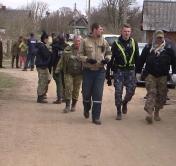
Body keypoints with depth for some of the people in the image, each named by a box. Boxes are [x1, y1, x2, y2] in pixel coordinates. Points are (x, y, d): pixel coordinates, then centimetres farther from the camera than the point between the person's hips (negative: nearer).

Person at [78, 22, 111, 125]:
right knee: (86, 93, 6)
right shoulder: (85, 41, -1)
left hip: (100, 71, 1)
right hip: (88, 70, -1)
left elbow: (108, 53, 15)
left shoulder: (104, 42, 6)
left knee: (98, 94, -3)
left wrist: (107, 59, -7)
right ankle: (87, 109, 36)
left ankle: (96, 117, 2)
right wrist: (87, 59, -18)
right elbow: (80, 55, 0)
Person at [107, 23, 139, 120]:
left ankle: (124, 103, 32)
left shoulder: (134, 43, 7)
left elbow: (137, 58, 13)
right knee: (118, 91, -3)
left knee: (131, 91, 0)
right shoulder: (116, 44, -2)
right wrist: (108, 73, -4)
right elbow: (111, 58, -1)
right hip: (119, 70, -2)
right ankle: (119, 112, 9)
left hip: (130, 70, 2)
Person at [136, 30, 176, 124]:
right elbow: (141, 60, 8)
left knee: (161, 95, 7)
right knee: (151, 93, -10)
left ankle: (157, 112, 22)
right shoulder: (148, 48, 3)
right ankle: (149, 113, -16)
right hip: (151, 75, -1)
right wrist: (138, 72, 7)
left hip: (163, 76, 2)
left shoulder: (168, 48, 3)